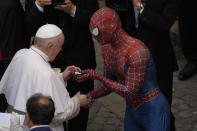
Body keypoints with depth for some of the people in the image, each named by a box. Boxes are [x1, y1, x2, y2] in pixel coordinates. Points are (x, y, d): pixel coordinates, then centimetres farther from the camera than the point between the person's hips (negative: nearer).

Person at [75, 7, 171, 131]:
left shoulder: (137, 51, -26)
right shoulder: (106, 48, -1)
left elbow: (130, 92, -24)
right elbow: (109, 84, 8)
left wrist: (97, 76, -24)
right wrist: (89, 96, -7)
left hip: (153, 112, -7)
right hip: (131, 111, 7)